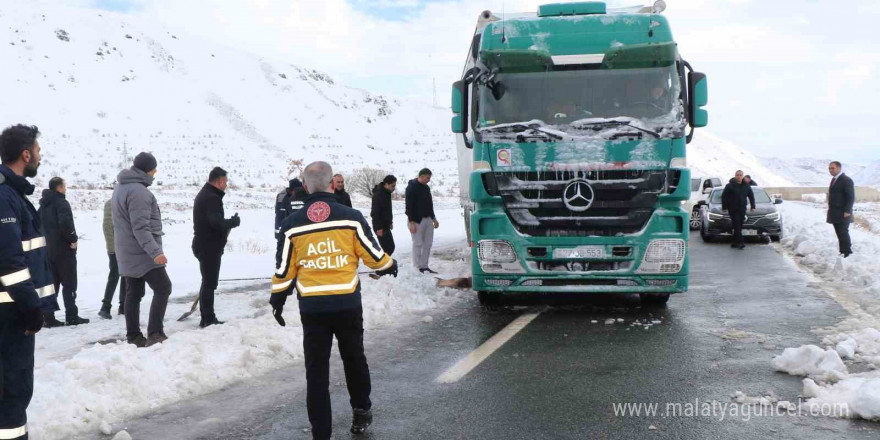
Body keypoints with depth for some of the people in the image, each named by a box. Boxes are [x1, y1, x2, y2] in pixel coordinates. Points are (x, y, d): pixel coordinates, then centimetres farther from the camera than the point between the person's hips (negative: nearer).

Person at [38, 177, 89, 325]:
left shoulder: (43, 205, 15)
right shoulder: (61, 203, -12)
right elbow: (65, 223, -27)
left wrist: (47, 239, 17)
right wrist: (73, 238, -15)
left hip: (48, 250, 8)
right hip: (64, 250, -8)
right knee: (69, 284, -2)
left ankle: (49, 317, 7)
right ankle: (72, 316, -2)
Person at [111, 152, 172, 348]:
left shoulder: (121, 187, 15)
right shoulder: (138, 191, -19)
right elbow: (141, 227, -25)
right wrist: (155, 251, -29)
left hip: (128, 253, 10)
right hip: (142, 253, -10)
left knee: (133, 293, 11)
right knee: (163, 288, -6)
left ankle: (133, 336, 14)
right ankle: (155, 333, -10)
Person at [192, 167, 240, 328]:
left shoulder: (204, 194, 16)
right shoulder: (212, 198, -19)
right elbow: (217, 222, -27)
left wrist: (227, 226, 7)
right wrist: (234, 221, -11)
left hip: (204, 245, 10)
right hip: (210, 247, -10)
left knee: (208, 282, 16)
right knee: (209, 283, -4)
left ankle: (207, 319, 23)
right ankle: (208, 319, 0)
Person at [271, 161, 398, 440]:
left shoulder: (292, 224, -3)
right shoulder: (351, 217, -7)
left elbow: (284, 268, 2)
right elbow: (372, 254, 1)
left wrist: (278, 299, 18)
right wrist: (388, 266, 23)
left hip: (311, 307, 0)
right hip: (347, 304, 0)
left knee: (316, 370, 8)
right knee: (354, 358, 22)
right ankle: (361, 412, 36)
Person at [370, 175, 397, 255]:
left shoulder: (387, 193, 11)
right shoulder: (378, 194, -19)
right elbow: (375, 213, -23)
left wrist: (390, 222, 21)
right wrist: (379, 228, -24)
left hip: (386, 226, 10)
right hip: (381, 227, -10)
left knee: (390, 247, 13)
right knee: (389, 248, -10)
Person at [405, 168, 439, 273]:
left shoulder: (426, 187, 15)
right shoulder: (411, 188, -11)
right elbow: (409, 206, -16)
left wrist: (434, 218, 21)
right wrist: (411, 222, -21)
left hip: (428, 219, 8)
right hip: (417, 220, -8)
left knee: (428, 243, 9)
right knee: (418, 244, -5)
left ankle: (424, 266, 16)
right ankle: (418, 268, 0)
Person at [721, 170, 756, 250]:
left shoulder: (746, 186, 7)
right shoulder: (730, 186, -6)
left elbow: (751, 196, 18)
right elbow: (724, 196, -2)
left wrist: (753, 206, 12)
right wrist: (724, 207, -4)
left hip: (742, 210, 4)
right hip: (733, 210, -4)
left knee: (739, 226, 6)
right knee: (737, 226, -11)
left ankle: (734, 243, 14)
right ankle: (740, 243, -14)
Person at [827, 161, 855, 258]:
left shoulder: (846, 180, -10)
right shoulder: (834, 179, 17)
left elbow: (851, 197, -15)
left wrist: (847, 211, -20)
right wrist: (830, 211, 16)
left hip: (843, 213, -8)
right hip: (835, 213, 8)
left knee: (843, 233, -8)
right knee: (839, 234, 8)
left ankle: (848, 253, -2)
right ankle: (842, 252, 12)